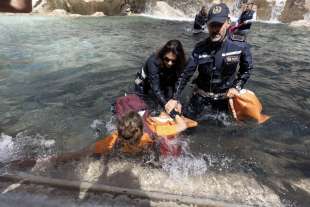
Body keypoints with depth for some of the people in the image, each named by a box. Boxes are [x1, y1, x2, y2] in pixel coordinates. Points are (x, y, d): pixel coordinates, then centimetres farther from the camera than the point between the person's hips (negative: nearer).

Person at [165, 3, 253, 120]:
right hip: (200, 94, 1)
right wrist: (175, 98, -16)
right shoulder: (200, 48, -14)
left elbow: (247, 69, 3)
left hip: (223, 96, 0)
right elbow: (186, 73, -13)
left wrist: (237, 87, -9)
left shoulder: (240, 46, -15)